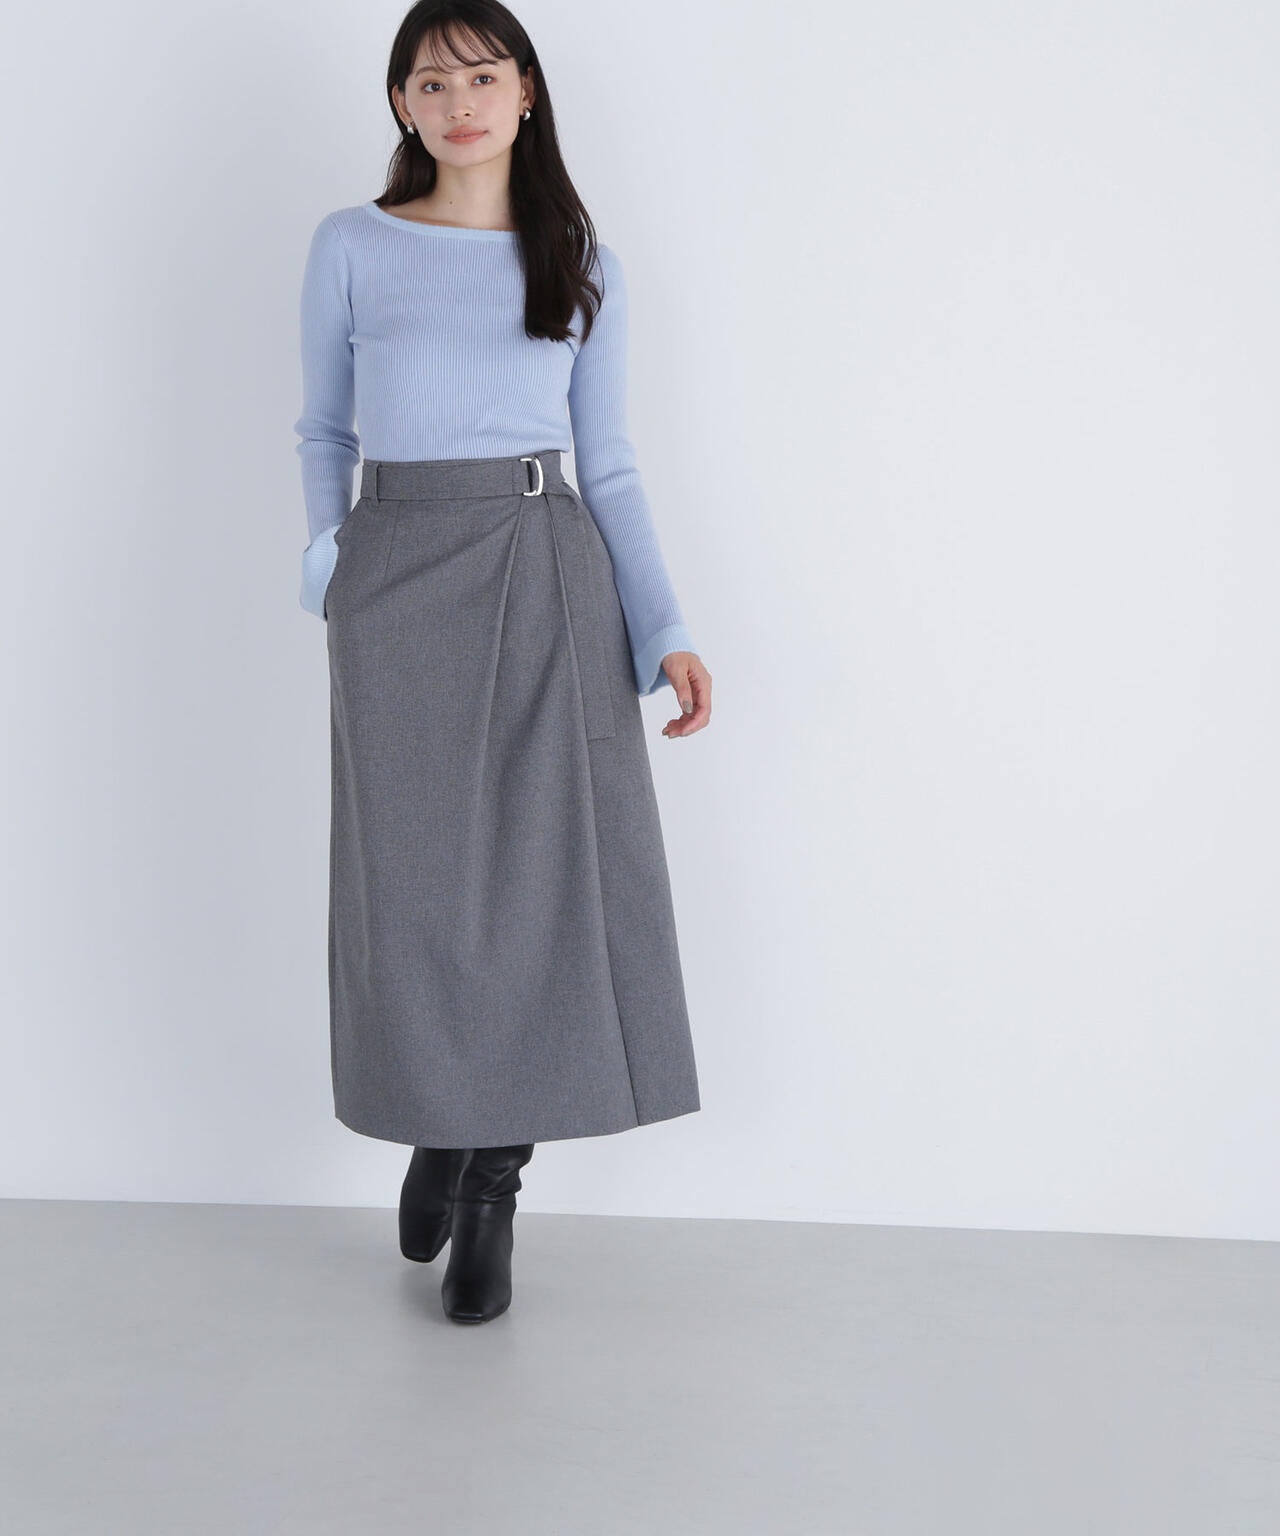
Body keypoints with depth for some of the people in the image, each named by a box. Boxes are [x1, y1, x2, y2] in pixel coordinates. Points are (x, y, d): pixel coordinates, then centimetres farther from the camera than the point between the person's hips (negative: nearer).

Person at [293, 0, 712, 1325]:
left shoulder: (584, 269, 9)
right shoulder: (351, 250, 6)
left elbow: (609, 468, 8)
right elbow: (324, 430, 14)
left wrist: (665, 634, -2)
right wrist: (332, 563, -2)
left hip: (549, 580, 1)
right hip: (398, 577, -1)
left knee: (546, 874, -2)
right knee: (414, 880, 1)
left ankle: (494, 1183, 14)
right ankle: (437, 1125, 28)